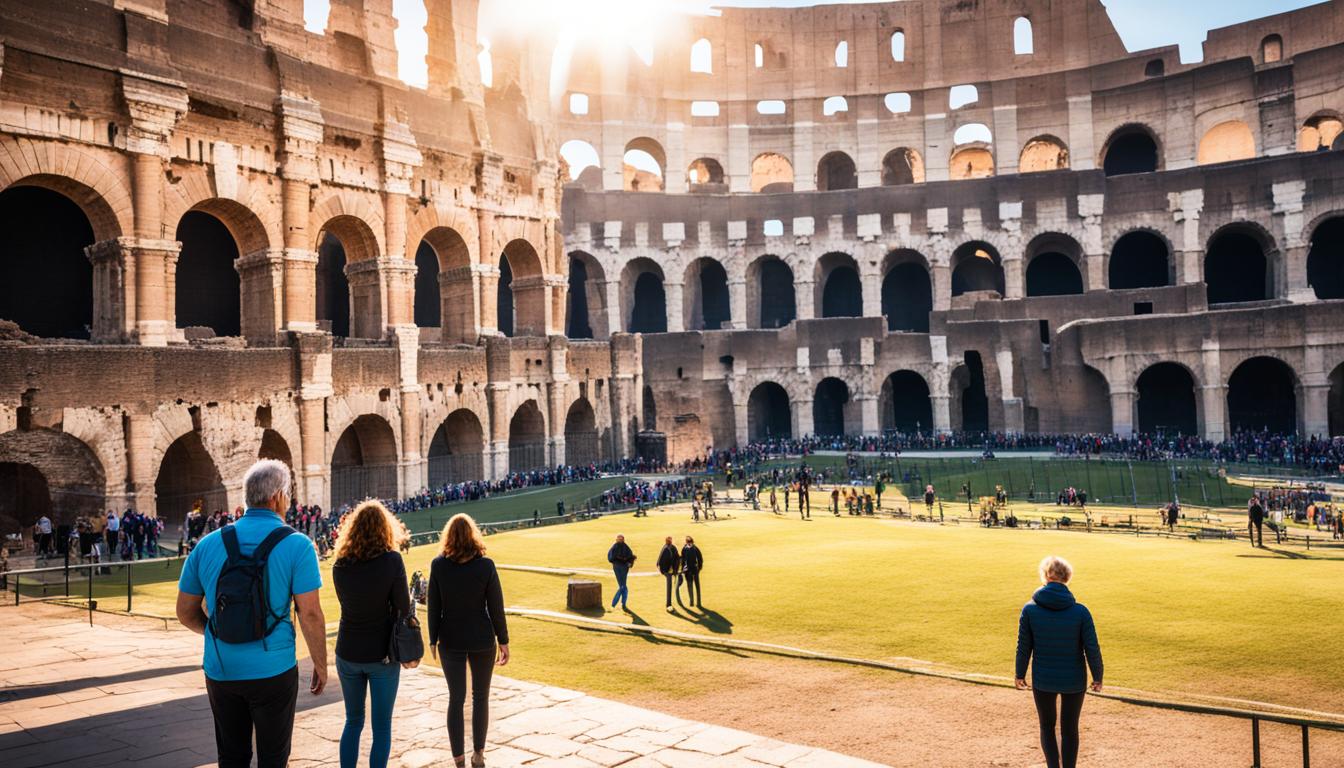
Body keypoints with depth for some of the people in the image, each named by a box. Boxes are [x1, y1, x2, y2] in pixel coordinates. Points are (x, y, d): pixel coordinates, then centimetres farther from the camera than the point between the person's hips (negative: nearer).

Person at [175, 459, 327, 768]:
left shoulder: (208, 544, 1)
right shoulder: (296, 545, -11)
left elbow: (186, 612, 7)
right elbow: (310, 614, -14)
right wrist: (320, 665, -2)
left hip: (220, 671, 4)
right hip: (273, 671, -4)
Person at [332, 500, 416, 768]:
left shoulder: (340, 564, -5)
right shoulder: (392, 560, -15)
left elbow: (347, 602, 7)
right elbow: (403, 608, -11)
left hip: (348, 653, 3)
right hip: (382, 655, -3)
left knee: (353, 720, 20)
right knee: (382, 726, 9)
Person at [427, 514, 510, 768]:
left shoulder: (438, 565, -8)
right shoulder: (485, 565, -11)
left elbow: (434, 606, -4)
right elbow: (496, 607, -7)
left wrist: (433, 640, 6)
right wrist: (503, 641, 2)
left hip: (451, 640, 1)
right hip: (482, 638, -1)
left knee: (456, 698, 10)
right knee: (480, 696, 15)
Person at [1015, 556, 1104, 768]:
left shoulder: (1029, 609, -12)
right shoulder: (1080, 611, -14)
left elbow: (1024, 647, -5)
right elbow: (1092, 649, -9)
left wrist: (1020, 674, 10)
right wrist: (1097, 677, 6)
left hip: (1043, 681, 0)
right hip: (1074, 681, 0)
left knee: (1047, 727, 19)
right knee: (1069, 730, 17)